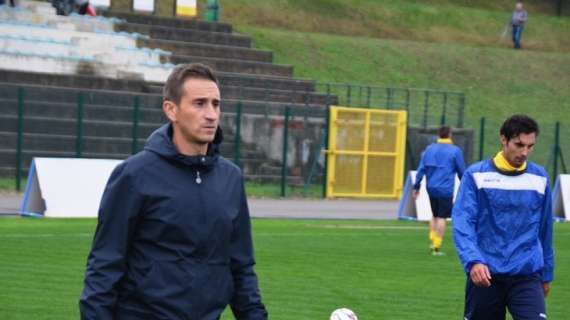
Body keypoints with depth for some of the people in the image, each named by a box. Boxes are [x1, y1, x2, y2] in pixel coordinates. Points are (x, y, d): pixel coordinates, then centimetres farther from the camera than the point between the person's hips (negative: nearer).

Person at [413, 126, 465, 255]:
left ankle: (432, 241, 12)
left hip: (431, 188, 4)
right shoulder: (455, 151, -4)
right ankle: (437, 247, -4)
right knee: (441, 218, -1)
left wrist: (416, 186, 9)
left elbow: (421, 169, 5)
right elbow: (461, 171, 2)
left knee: (435, 216, 20)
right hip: (446, 190, -4)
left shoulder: (429, 149, 6)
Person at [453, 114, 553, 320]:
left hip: (527, 275, 1)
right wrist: (473, 261, -26)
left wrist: (547, 274, 19)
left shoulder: (540, 178, 7)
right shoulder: (476, 175, -3)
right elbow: (462, 223, -11)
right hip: (485, 275, -1)